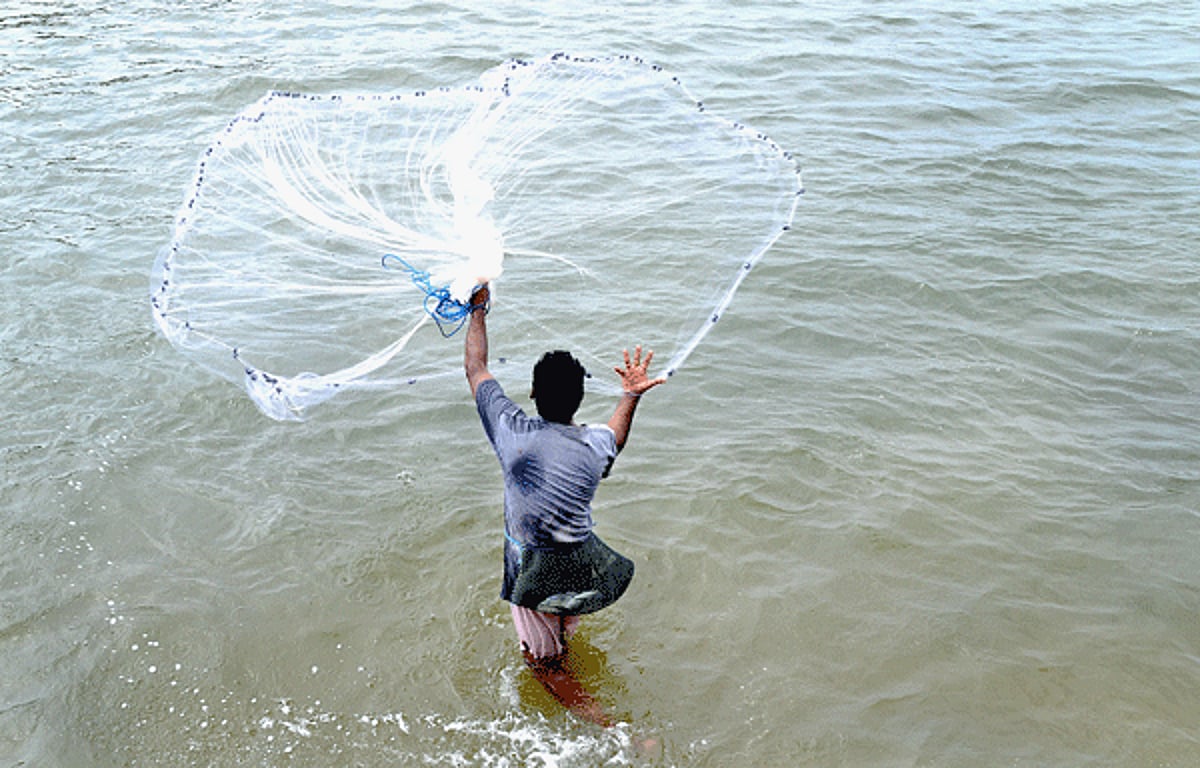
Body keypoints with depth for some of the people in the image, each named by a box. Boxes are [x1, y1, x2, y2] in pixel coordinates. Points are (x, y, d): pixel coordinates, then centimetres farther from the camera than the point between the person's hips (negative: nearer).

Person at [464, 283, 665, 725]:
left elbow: (475, 368, 1)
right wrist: (631, 395, 24)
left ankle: (609, 730, 2)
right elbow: (616, 435, 18)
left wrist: (478, 311, 13)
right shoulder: (595, 447, -12)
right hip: (583, 567, 2)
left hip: (534, 572, -2)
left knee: (544, 664, 11)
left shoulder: (512, 431, -16)